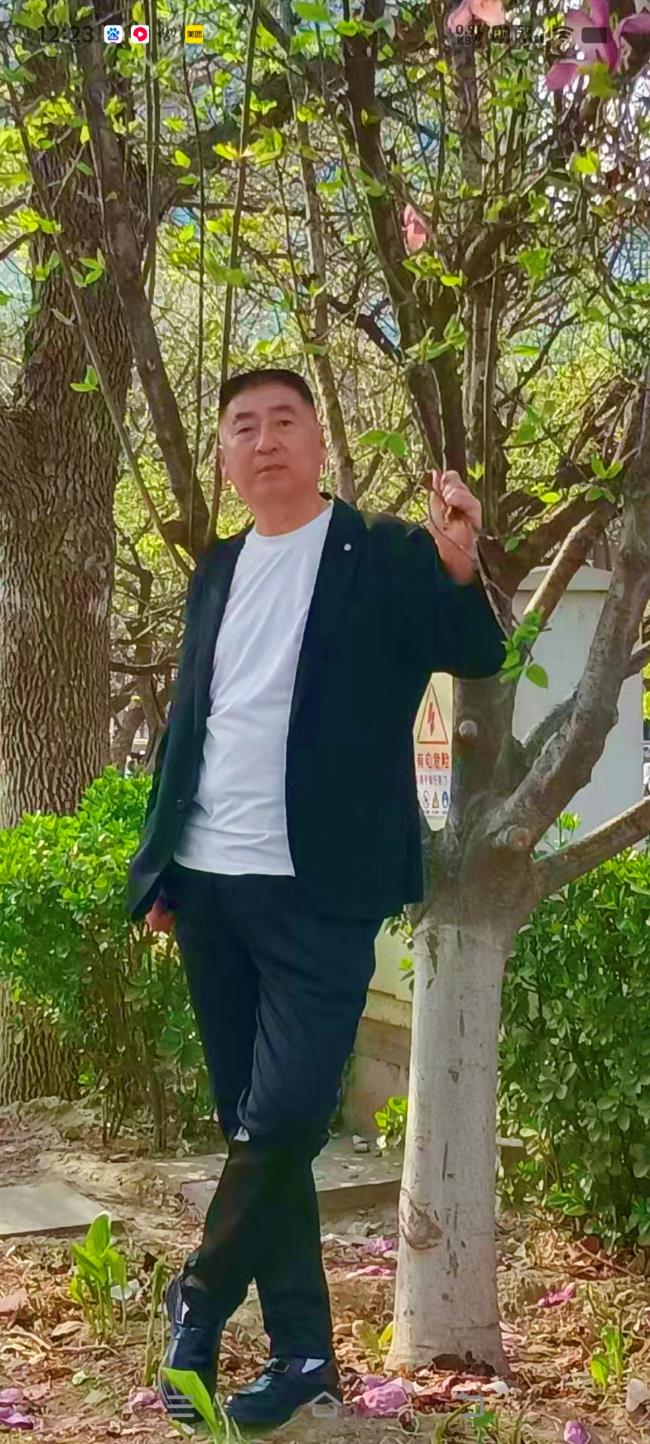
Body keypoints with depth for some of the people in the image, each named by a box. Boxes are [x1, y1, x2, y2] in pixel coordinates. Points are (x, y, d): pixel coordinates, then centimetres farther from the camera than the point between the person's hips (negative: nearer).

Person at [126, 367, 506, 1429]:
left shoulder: (385, 554, -2)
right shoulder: (217, 571, 13)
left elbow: (476, 659, -15)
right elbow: (188, 721, 15)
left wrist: (460, 570, -36)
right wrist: (156, 868, 10)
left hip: (318, 894, -5)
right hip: (210, 887, 5)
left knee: (284, 1122, -10)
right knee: (252, 1127, 9)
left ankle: (200, 1299, 14)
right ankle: (302, 1347, 20)